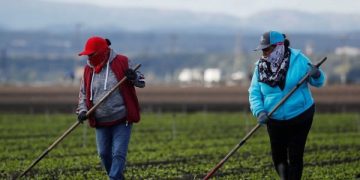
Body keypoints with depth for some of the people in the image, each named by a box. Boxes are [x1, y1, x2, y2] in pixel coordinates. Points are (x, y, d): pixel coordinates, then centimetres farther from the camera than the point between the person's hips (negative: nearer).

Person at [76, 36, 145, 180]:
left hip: (122, 119, -4)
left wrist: (134, 77, -21)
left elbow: (141, 82, 2)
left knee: (118, 154, -9)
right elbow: (83, 93, 13)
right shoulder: (88, 70, 4)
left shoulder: (122, 62, -7)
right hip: (101, 122, 4)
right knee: (104, 154, 10)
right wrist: (82, 110, -3)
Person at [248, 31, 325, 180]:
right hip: (275, 121, 3)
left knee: (295, 157, -1)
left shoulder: (298, 59, -9)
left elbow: (318, 82, -4)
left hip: (300, 117, -3)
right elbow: (254, 93, -3)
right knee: (278, 157, 9)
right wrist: (259, 111, -21)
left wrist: (316, 75, -28)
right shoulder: (260, 67, -2)